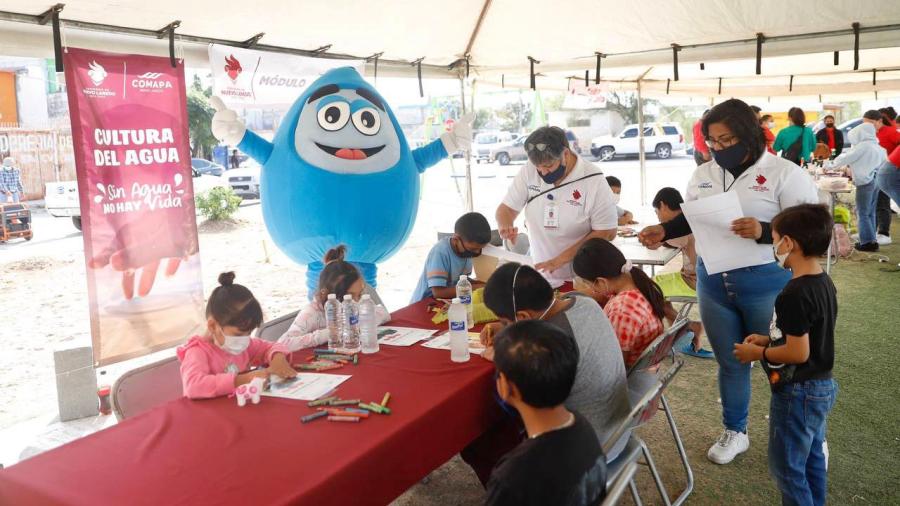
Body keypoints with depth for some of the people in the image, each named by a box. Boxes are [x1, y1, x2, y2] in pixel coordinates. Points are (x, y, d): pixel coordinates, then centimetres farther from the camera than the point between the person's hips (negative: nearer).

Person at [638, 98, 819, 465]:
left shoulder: (785, 173, -10)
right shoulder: (703, 175, 7)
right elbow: (690, 218, 16)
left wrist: (763, 231, -28)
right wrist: (663, 231, -2)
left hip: (766, 283, -5)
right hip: (713, 281, 5)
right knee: (729, 362, 18)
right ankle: (734, 432, 37)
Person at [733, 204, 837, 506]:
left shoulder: (794, 294, -27)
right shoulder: (824, 283, 3)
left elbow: (798, 353, -26)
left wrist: (759, 353, -12)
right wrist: (770, 340, 10)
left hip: (798, 393, -10)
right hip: (822, 386, 10)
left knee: (787, 466, 5)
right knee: (812, 459, 23)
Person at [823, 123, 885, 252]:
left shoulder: (863, 146, -10)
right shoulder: (877, 147, 15)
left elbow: (846, 158, -7)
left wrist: (829, 164, 7)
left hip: (865, 182, -9)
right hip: (876, 180, 9)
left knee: (862, 213, -5)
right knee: (870, 212, 13)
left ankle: (867, 242, -6)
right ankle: (871, 241, 15)